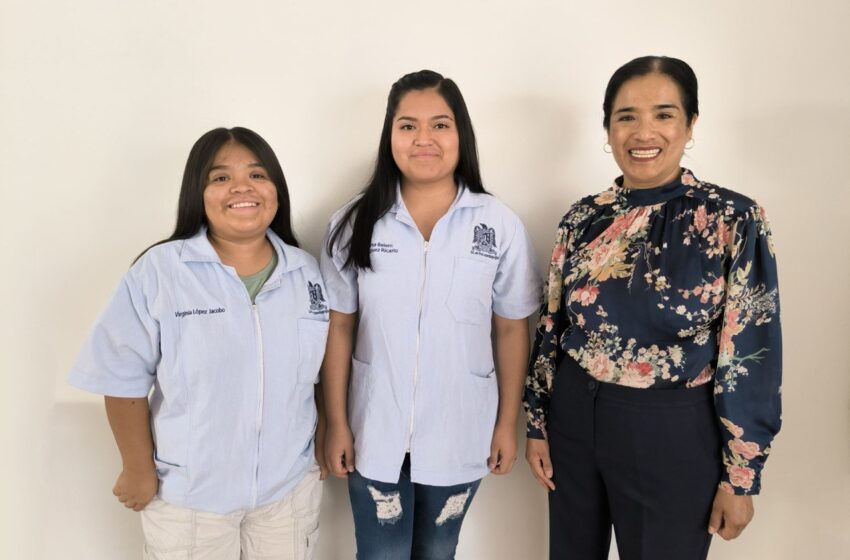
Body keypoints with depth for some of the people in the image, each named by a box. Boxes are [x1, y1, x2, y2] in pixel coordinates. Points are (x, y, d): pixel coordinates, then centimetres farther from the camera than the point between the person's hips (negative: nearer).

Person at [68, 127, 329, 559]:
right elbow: (124, 380, -10)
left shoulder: (307, 272, -2)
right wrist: (139, 471, -5)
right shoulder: (158, 272, -15)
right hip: (188, 495, -3)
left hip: (291, 484, 3)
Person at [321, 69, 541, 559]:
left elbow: (512, 331, -2)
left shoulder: (501, 227, -8)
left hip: (460, 435, 1)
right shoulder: (355, 223, -7)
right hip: (377, 434, 0)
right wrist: (336, 424, -2)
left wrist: (508, 424, 0)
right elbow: (338, 328, -3)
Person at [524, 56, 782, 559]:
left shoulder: (734, 220, -11)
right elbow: (553, 327, 6)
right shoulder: (584, 218, -1)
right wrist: (538, 424, 7)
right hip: (574, 421, 4)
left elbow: (751, 355, -10)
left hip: (673, 436, -3)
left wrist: (740, 476, -9)